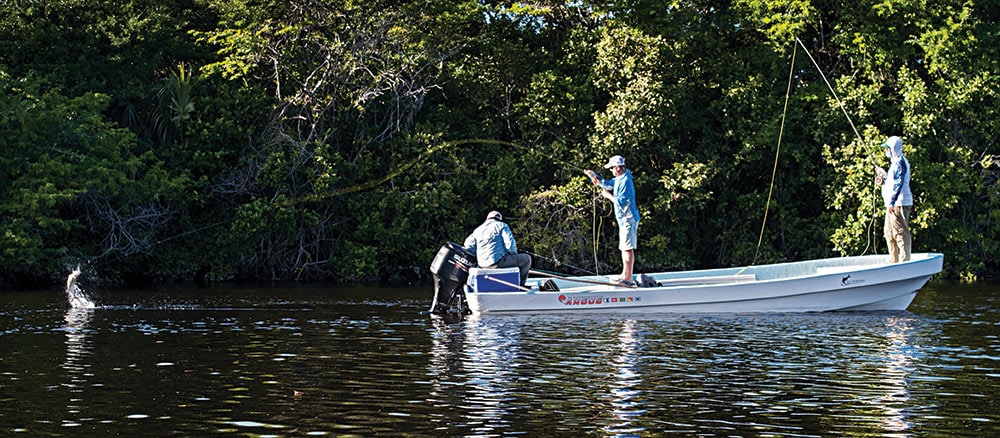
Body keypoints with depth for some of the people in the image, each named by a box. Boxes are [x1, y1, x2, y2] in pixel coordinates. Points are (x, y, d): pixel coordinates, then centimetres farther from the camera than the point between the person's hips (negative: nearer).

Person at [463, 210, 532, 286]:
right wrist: (513, 254, 11)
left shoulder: (478, 230, 19)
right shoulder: (501, 226, 3)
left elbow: (468, 247, 15)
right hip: (498, 261, -7)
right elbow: (510, 243, -8)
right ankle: (520, 285, 9)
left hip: (482, 264, 7)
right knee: (526, 258, 9)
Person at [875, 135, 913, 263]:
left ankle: (904, 260, -9)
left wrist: (892, 202, -22)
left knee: (900, 232, -10)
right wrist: (883, 180, 14)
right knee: (889, 233, 15)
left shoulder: (899, 162, -12)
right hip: (893, 204, 11)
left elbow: (898, 183, -19)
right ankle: (893, 261, 21)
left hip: (899, 203, -11)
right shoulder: (896, 162, 20)